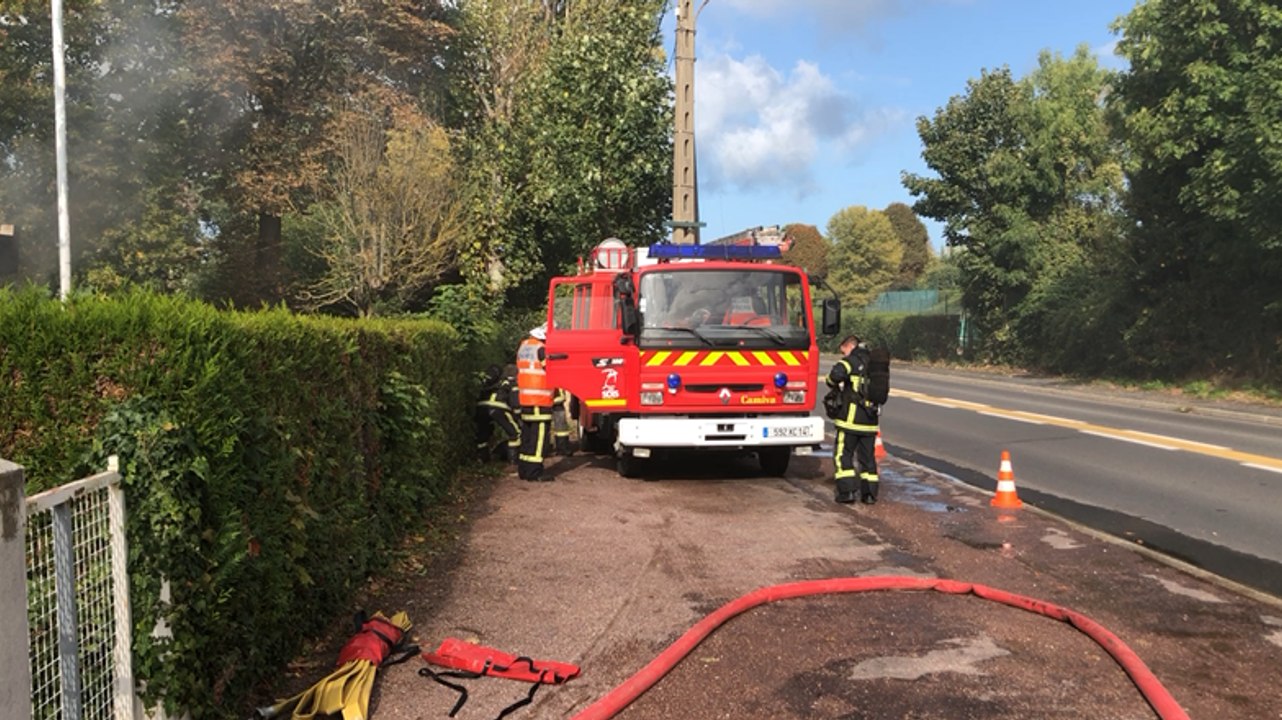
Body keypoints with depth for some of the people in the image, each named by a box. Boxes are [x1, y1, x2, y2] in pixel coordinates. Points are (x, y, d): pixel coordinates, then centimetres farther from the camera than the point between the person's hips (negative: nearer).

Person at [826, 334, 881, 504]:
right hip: (870, 419, 7)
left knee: (843, 455, 3)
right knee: (867, 457, 13)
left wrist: (833, 383, -3)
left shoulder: (852, 361, -7)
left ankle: (848, 490, -3)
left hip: (851, 418, -7)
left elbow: (836, 374, -26)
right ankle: (870, 493, 13)